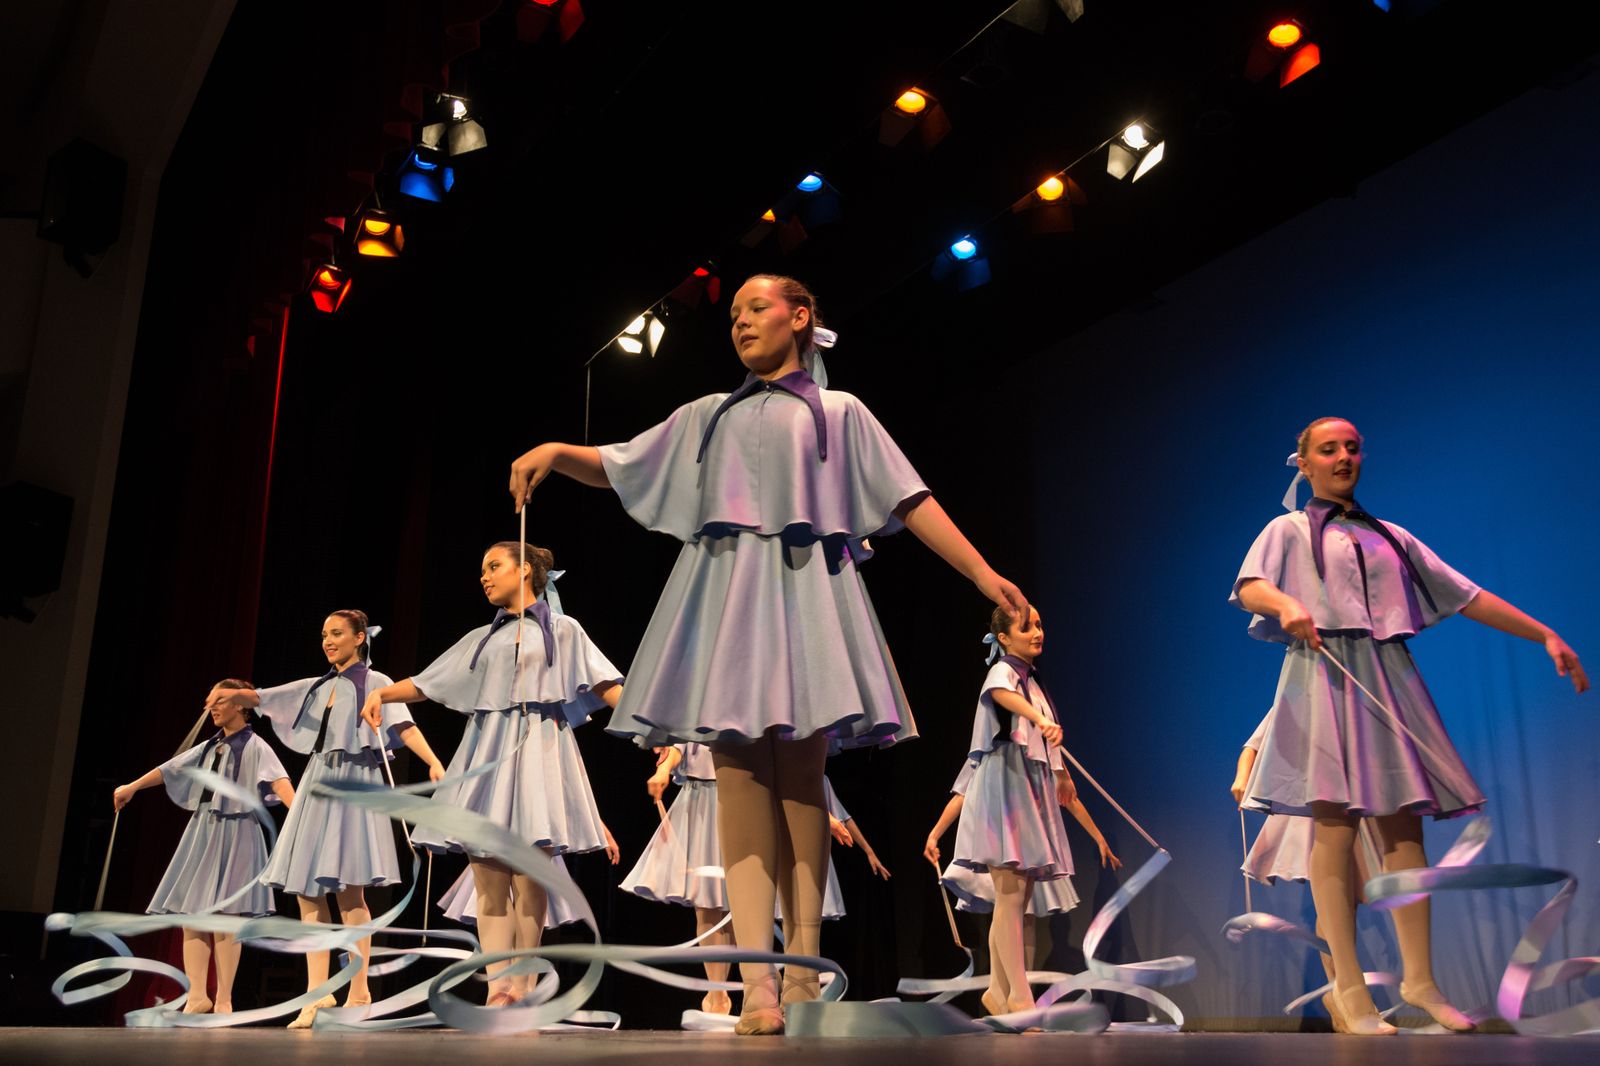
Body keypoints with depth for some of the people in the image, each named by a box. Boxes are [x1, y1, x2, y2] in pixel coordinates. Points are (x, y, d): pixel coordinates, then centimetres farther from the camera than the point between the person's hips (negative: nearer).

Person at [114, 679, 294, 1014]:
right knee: (191, 915, 2)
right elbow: (170, 768, 26)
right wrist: (132, 788, 35)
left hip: (235, 833, -7)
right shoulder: (211, 746, 15)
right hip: (202, 831, 7)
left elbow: (278, 780, -24)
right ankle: (197, 997, 7)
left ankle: (223, 1001, -3)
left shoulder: (254, 746, -7)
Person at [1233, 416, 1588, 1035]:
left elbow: (1465, 596, 19)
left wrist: (1547, 636, 13)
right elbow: (1249, 587, -8)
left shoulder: (1389, 538, 23)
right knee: (1335, 827, -11)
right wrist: (1286, 604, -31)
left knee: (1403, 827, 0)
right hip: (1324, 676, -4)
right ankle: (1348, 991, -12)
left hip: (1388, 680, 5)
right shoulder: (1289, 531, 11)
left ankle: (1419, 980, 8)